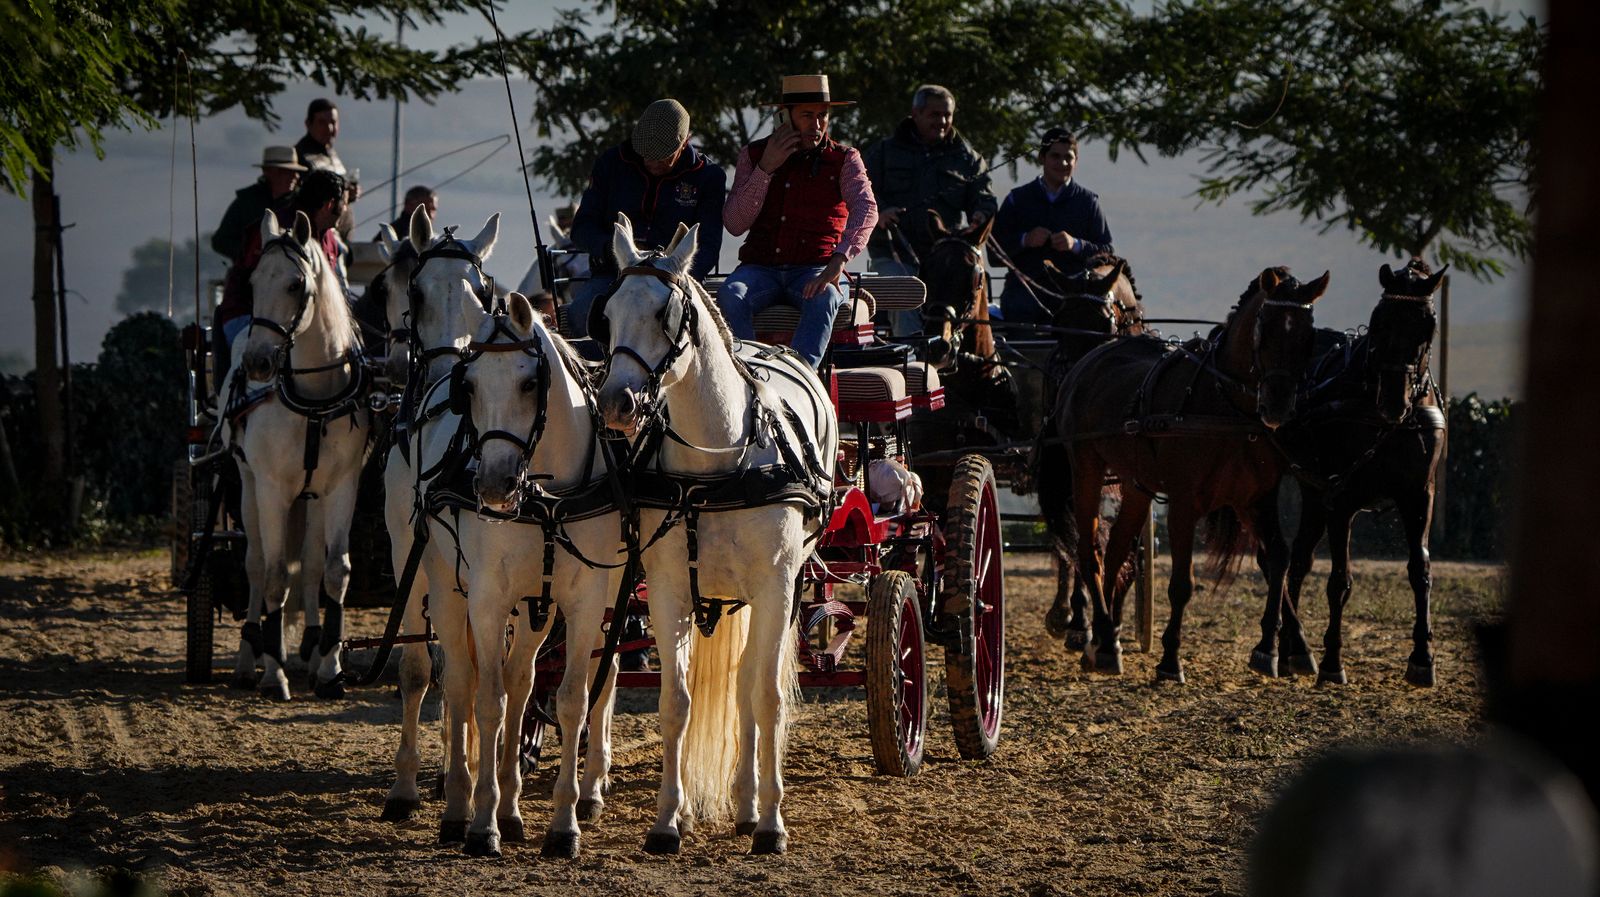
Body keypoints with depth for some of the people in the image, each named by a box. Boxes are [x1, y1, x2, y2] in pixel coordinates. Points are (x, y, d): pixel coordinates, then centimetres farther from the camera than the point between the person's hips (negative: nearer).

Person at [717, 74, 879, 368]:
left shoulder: (844, 159, 5)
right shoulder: (754, 155, 10)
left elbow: (866, 209, -14)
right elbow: (734, 224, 2)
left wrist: (838, 261, -32)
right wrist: (766, 168, -8)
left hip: (816, 269, -2)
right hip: (761, 267, 2)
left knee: (822, 300, -37)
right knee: (730, 295, -32)